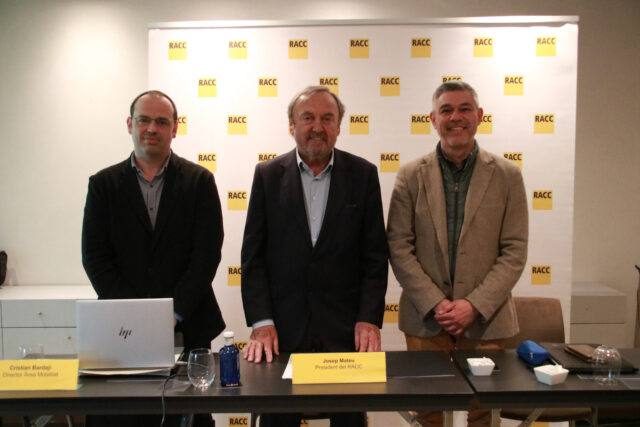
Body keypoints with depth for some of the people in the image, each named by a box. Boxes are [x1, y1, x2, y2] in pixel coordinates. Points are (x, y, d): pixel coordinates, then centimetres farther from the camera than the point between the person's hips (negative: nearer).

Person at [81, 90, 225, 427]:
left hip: (187, 327, 0)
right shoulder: (104, 184, 7)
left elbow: (206, 254, -3)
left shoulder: (199, 181, 3)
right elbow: (94, 257, 1)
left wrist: (174, 313, -11)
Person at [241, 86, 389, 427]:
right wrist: (261, 322, -8)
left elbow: (375, 255, 0)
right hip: (282, 328, 0)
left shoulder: (362, 174, 1)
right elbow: (253, 256, 0)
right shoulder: (268, 175, 2)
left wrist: (370, 319, -7)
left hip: (346, 329, 0)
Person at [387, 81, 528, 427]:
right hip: (425, 318, 0)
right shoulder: (411, 175, 1)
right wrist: (435, 303, -10)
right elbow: (399, 247, -2)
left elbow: (514, 251, -1)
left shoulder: (506, 175, 1)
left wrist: (475, 305, -11)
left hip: (486, 319, 0)